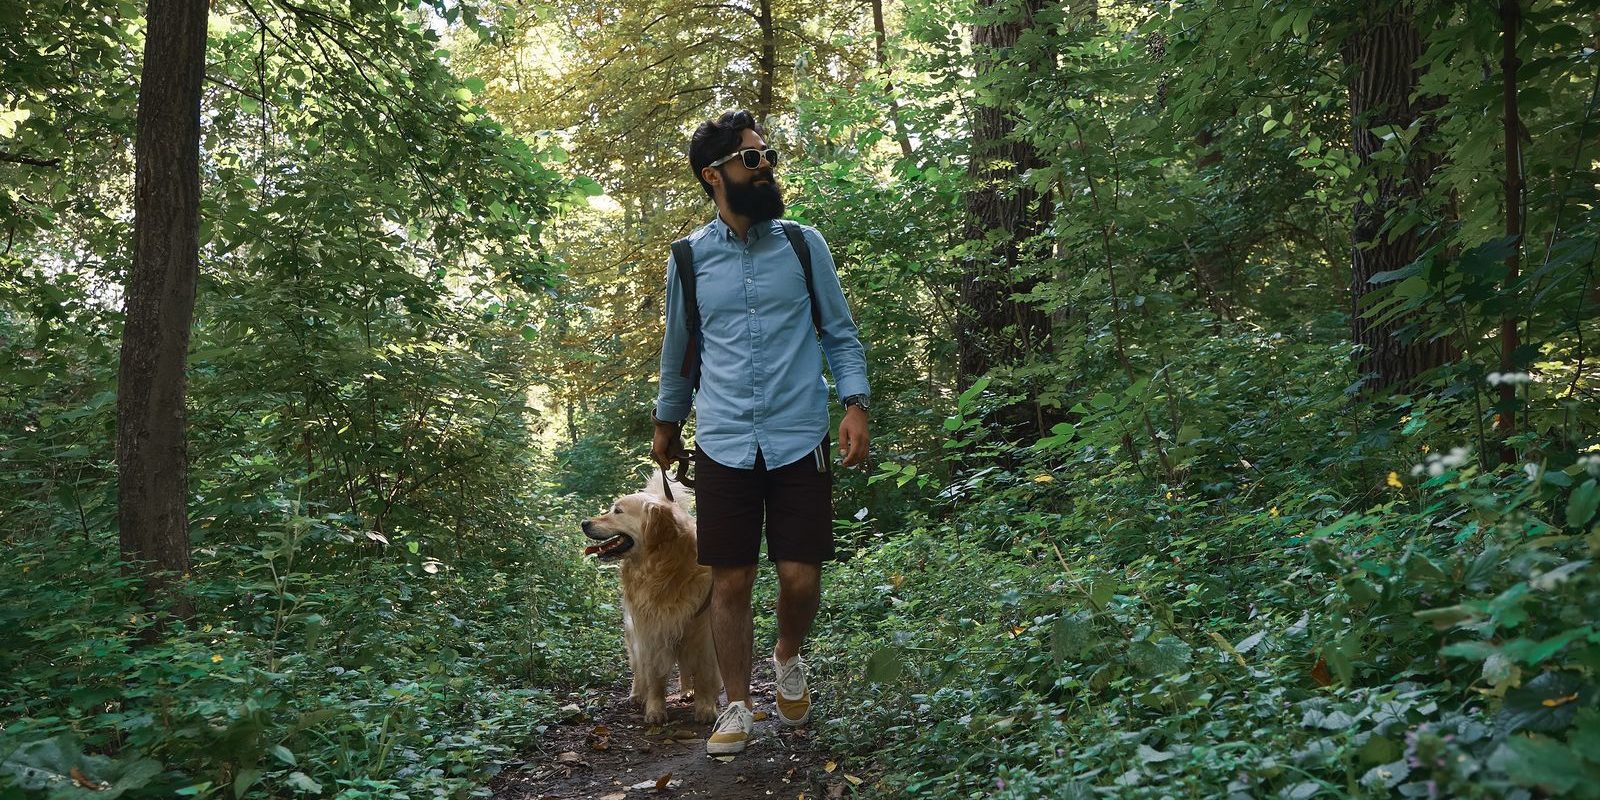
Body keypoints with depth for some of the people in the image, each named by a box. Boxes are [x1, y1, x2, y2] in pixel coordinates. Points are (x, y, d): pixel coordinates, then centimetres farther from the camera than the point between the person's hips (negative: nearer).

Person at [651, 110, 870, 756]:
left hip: (800, 441, 0)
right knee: (730, 582, 4)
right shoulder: (689, 258, 4)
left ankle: (788, 660, 32)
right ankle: (737, 707, 21)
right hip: (723, 445, 0)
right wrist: (666, 422, 25)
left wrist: (855, 403, -6)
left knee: (801, 578, 0)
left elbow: (840, 333, 7)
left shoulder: (804, 244, 3)